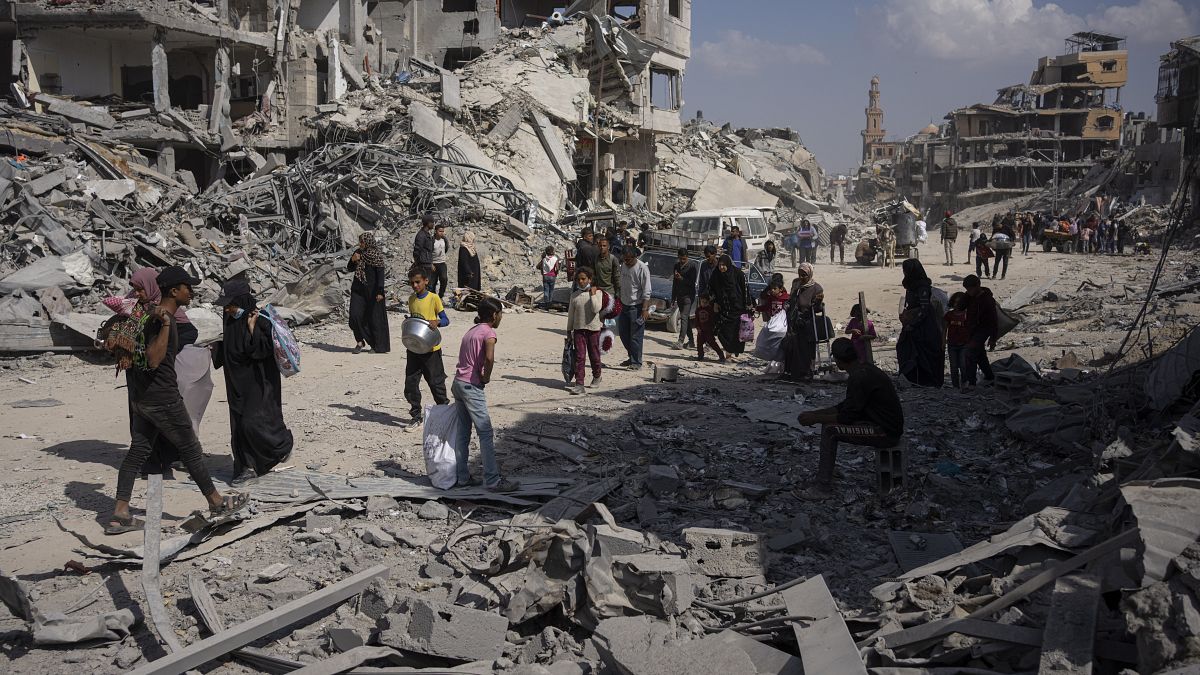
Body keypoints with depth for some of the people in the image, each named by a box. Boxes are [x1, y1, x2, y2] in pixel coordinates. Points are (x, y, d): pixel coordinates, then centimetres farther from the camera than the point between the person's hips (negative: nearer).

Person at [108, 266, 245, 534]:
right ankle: (217, 503, 18)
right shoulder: (160, 320, -20)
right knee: (190, 450, 4)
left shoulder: (156, 315, 10)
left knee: (137, 451, 9)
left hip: (141, 398, 9)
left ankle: (119, 515, 8)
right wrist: (165, 324, -33)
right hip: (163, 399, -9)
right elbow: (153, 360, -29)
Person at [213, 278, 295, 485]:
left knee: (253, 422, -9)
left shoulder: (260, 319, -18)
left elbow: (267, 349, -24)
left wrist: (252, 328, -26)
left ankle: (283, 444, 16)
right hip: (238, 381, 8)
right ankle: (248, 467, 14)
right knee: (239, 424, 7)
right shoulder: (231, 319, 4)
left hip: (259, 382, -7)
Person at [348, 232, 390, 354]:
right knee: (355, 315, -6)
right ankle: (360, 341, 11)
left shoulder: (377, 255, -9)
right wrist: (353, 260, -6)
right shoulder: (358, 253, 7)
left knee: (374, 317, 2)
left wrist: (380, 292, -18)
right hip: (358, 289, 5)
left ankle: (377, 345, 13)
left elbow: (380, 274, -12)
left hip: (372, 290, -5)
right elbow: (349, 268, 15)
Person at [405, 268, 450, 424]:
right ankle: (416, 415, 13)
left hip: (431, 349, -5)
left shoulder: (434, 298, -8)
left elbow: (446, 320, -6)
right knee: (410, 383, 3)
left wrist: (437, 322, -26)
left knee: (436, 382, 4)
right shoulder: (411, 299, 9)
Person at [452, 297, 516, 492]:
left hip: (458, 383, 9)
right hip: (472, 386, -9)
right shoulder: (488, 332, -9)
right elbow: (489, 358, -25)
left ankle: (462, 478, 17)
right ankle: (493, 481, -5)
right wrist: (486, 378, -11)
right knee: (486, 434, -5)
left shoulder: (471, 330, 18)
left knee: (463, 433, 13)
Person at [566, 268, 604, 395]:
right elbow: (571, 314, 11)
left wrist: (592, 294, -17)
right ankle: (579, 384, -7)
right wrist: (569, 330, 12)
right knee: (579, 357, -4)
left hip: (593, 328, -2)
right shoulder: (574, 295, 5)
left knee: (594, 355, 11)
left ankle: (596, 377, 34)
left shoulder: (597, 293, -4)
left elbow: (596, 309, -19)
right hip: (579, 329, 2)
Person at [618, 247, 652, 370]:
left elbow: (646, 292, -16)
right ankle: (632, 357, 26)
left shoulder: (642, 268, -14)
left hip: (637, 307, -8)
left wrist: (645, 309, -21)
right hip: (625, 305, 8)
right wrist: (619, 302, 17)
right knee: (623, 333, 12)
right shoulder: (623, 266, 8)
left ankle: (636, 362, 3)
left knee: (636, 336, -5)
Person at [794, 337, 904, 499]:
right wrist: (815, 413, 11)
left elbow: (847, 416, -21)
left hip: (886, 432, -10)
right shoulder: (864, 368, 9)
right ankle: (825, 471, 17)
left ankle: (823, 489, -12)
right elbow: (847, 406, 17)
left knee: (830, 430, -17)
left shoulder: (860, 378, -23)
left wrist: (815, 418, -10)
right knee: (829, 420, 13)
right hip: (886, 424, 10)